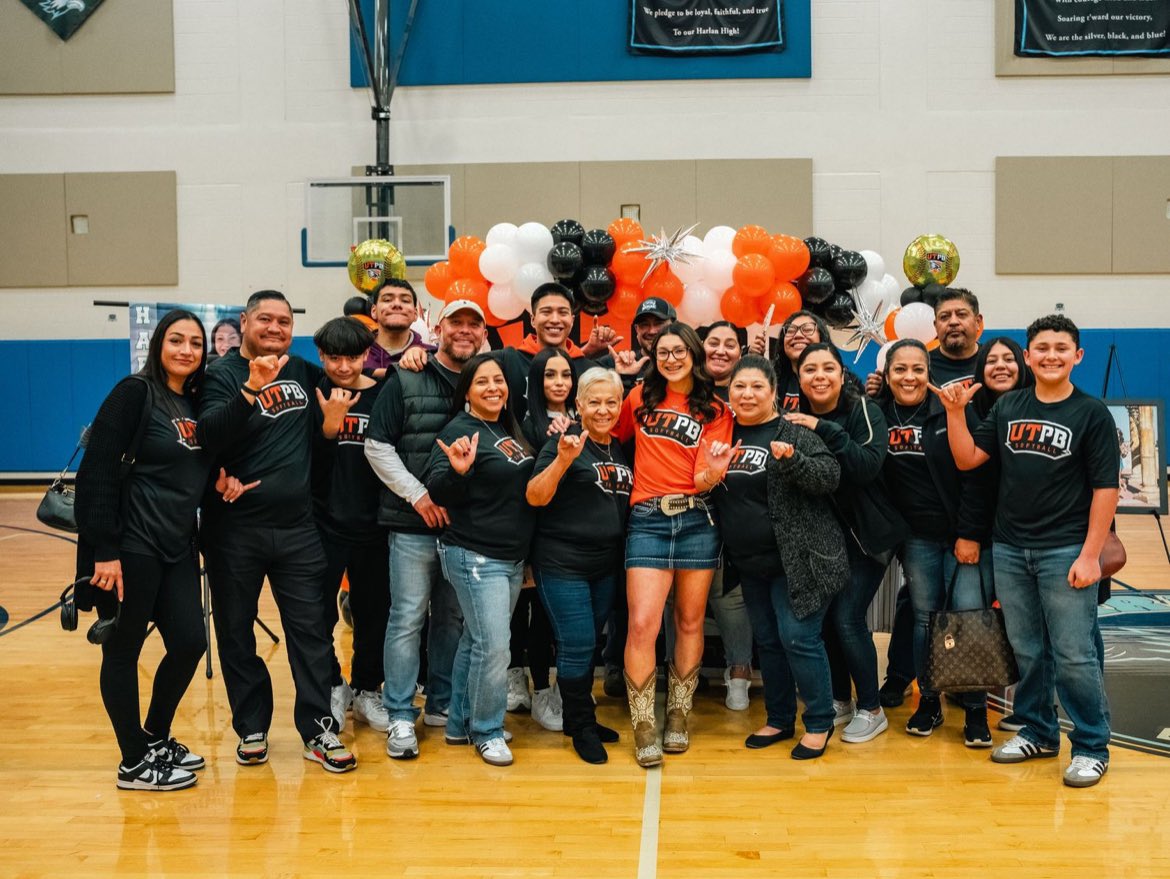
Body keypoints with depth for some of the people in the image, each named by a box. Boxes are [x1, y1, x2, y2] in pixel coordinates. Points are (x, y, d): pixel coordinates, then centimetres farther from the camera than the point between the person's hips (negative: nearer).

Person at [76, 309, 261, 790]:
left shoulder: (194, 403, 12)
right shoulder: (134, 393, -10)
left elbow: (207, 444, -8)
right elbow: (97, 472, -15)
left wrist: (251, 391, -19)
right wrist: (104, 551, -20)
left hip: (178, 546, 8)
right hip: (130, 546, -8)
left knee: (190, 643, 9)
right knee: (123, 653, 4)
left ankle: (156, 739, 31)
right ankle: (134, 763, 17)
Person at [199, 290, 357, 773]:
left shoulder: (303, 372, 10)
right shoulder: (222, 374, -4)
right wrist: (251, 391, -36)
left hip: (297, 528, 3)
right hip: (234, 529, -3)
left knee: (310, 629, 4)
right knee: (236, 632, 7)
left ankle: (319, 731, 12)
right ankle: (252, 728, 22)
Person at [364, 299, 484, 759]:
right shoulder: (406, 381, -1)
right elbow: (377, 447, -3)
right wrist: (418, 495, -9)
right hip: (414, 523, -3)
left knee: (453, 616, 12)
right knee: (408, 617, 0)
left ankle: (441, 703, 26)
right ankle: (401, 716, 9)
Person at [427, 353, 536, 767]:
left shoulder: (509, 430, 11)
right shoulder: (459, 431, -12)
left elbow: (528, 487, 22)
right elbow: (438, 492, -16)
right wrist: (458, 471, -36)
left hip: (513, 557, 8)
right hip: (475, 557, -8)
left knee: (475, 640, 15)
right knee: (493, 646, -9)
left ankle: (461, 723, 26)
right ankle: (487, 732, 8)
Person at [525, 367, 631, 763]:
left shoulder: (621, 450, 11)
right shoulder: (565, 443, -10)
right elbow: (535, 497, -18)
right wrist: (562, 460, -31)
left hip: (606, 565, 7)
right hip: (562, 563, -6)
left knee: (588, 645, 15)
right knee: (577, 646, -5)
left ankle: (579, 719, 29)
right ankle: (582, 728, 11)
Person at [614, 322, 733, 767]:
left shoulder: (715, 411, 6)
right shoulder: (642, 396, 9)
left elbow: (705, 477, -3)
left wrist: (713, 473, -25)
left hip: (696, 519, 1)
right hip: (647, 518, -1)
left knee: (690, 621, 9)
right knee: (642, 623, -11)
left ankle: (678, 716, 24)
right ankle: (643, 726, 1)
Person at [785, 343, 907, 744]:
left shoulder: (863, 410, -12)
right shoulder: (795, 417, 0)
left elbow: (869, 464, -26)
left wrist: (824, 430, -30)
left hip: (864, 531, -5)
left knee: (846, 617, -9)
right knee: (821, 615, 5)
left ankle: (871, 710, 8)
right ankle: (839, 700, 25)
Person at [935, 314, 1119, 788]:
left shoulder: (1092, 413, -4)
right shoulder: (1008, 406, 7)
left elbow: (1105, 489, -6)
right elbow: (966, 459, 4)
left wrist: (1090, 555, -11)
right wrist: (955, 412, -8)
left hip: (1065, 551, -4)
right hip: (1009, 550, 4)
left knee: (1074, 654, -2)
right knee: (1025, 650, 13)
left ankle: (1091, 748, 13)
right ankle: (1038, 732, 29)